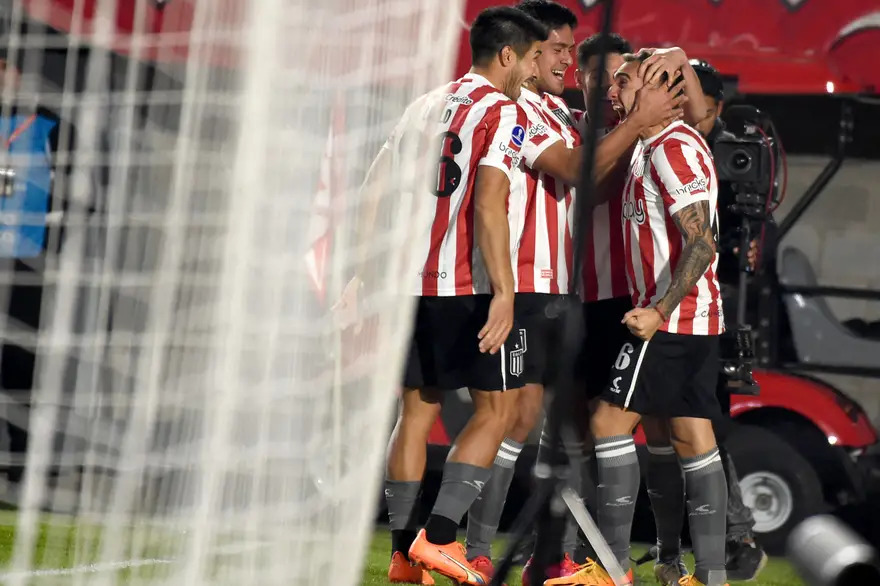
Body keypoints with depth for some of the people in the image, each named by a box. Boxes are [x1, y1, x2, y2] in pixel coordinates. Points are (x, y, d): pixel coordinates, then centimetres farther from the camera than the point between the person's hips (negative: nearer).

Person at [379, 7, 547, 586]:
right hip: (468, 284, -7)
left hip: (409, 279, 7)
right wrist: (503, 293, -20)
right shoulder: (504, 112, -5)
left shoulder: (424, 107, 16)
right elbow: (489, 202, -17)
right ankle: (439, 536, -9)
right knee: (497, 407, 2)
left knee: (417, 409, 10)